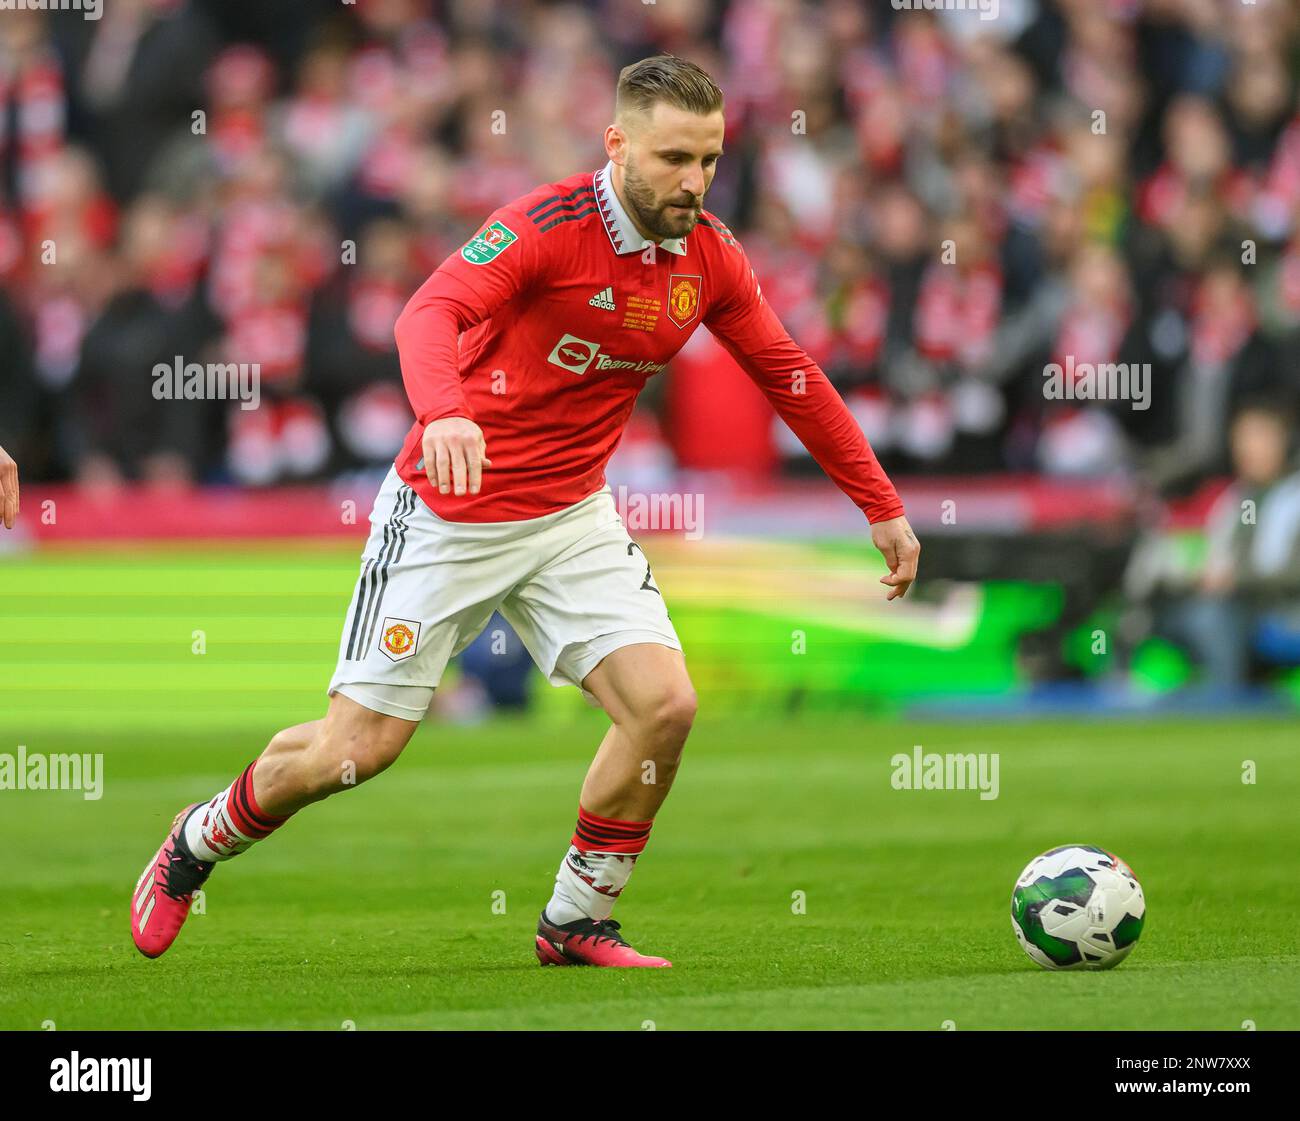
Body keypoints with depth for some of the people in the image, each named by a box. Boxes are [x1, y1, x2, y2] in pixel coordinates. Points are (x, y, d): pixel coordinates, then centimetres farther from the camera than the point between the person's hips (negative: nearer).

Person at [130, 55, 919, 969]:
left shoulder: (711, 259, -3)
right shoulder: (548, 225, -22)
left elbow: (791, 378, 11)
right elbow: (431, 314, -36)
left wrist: (884, 508, 12)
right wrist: (443, 413, -57)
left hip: (572, 518, 5)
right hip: (446, 516, -5)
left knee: (665, 703, -14)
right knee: (359, 747, -3)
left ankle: (577, 923, 5)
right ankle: (199, 843, 26)